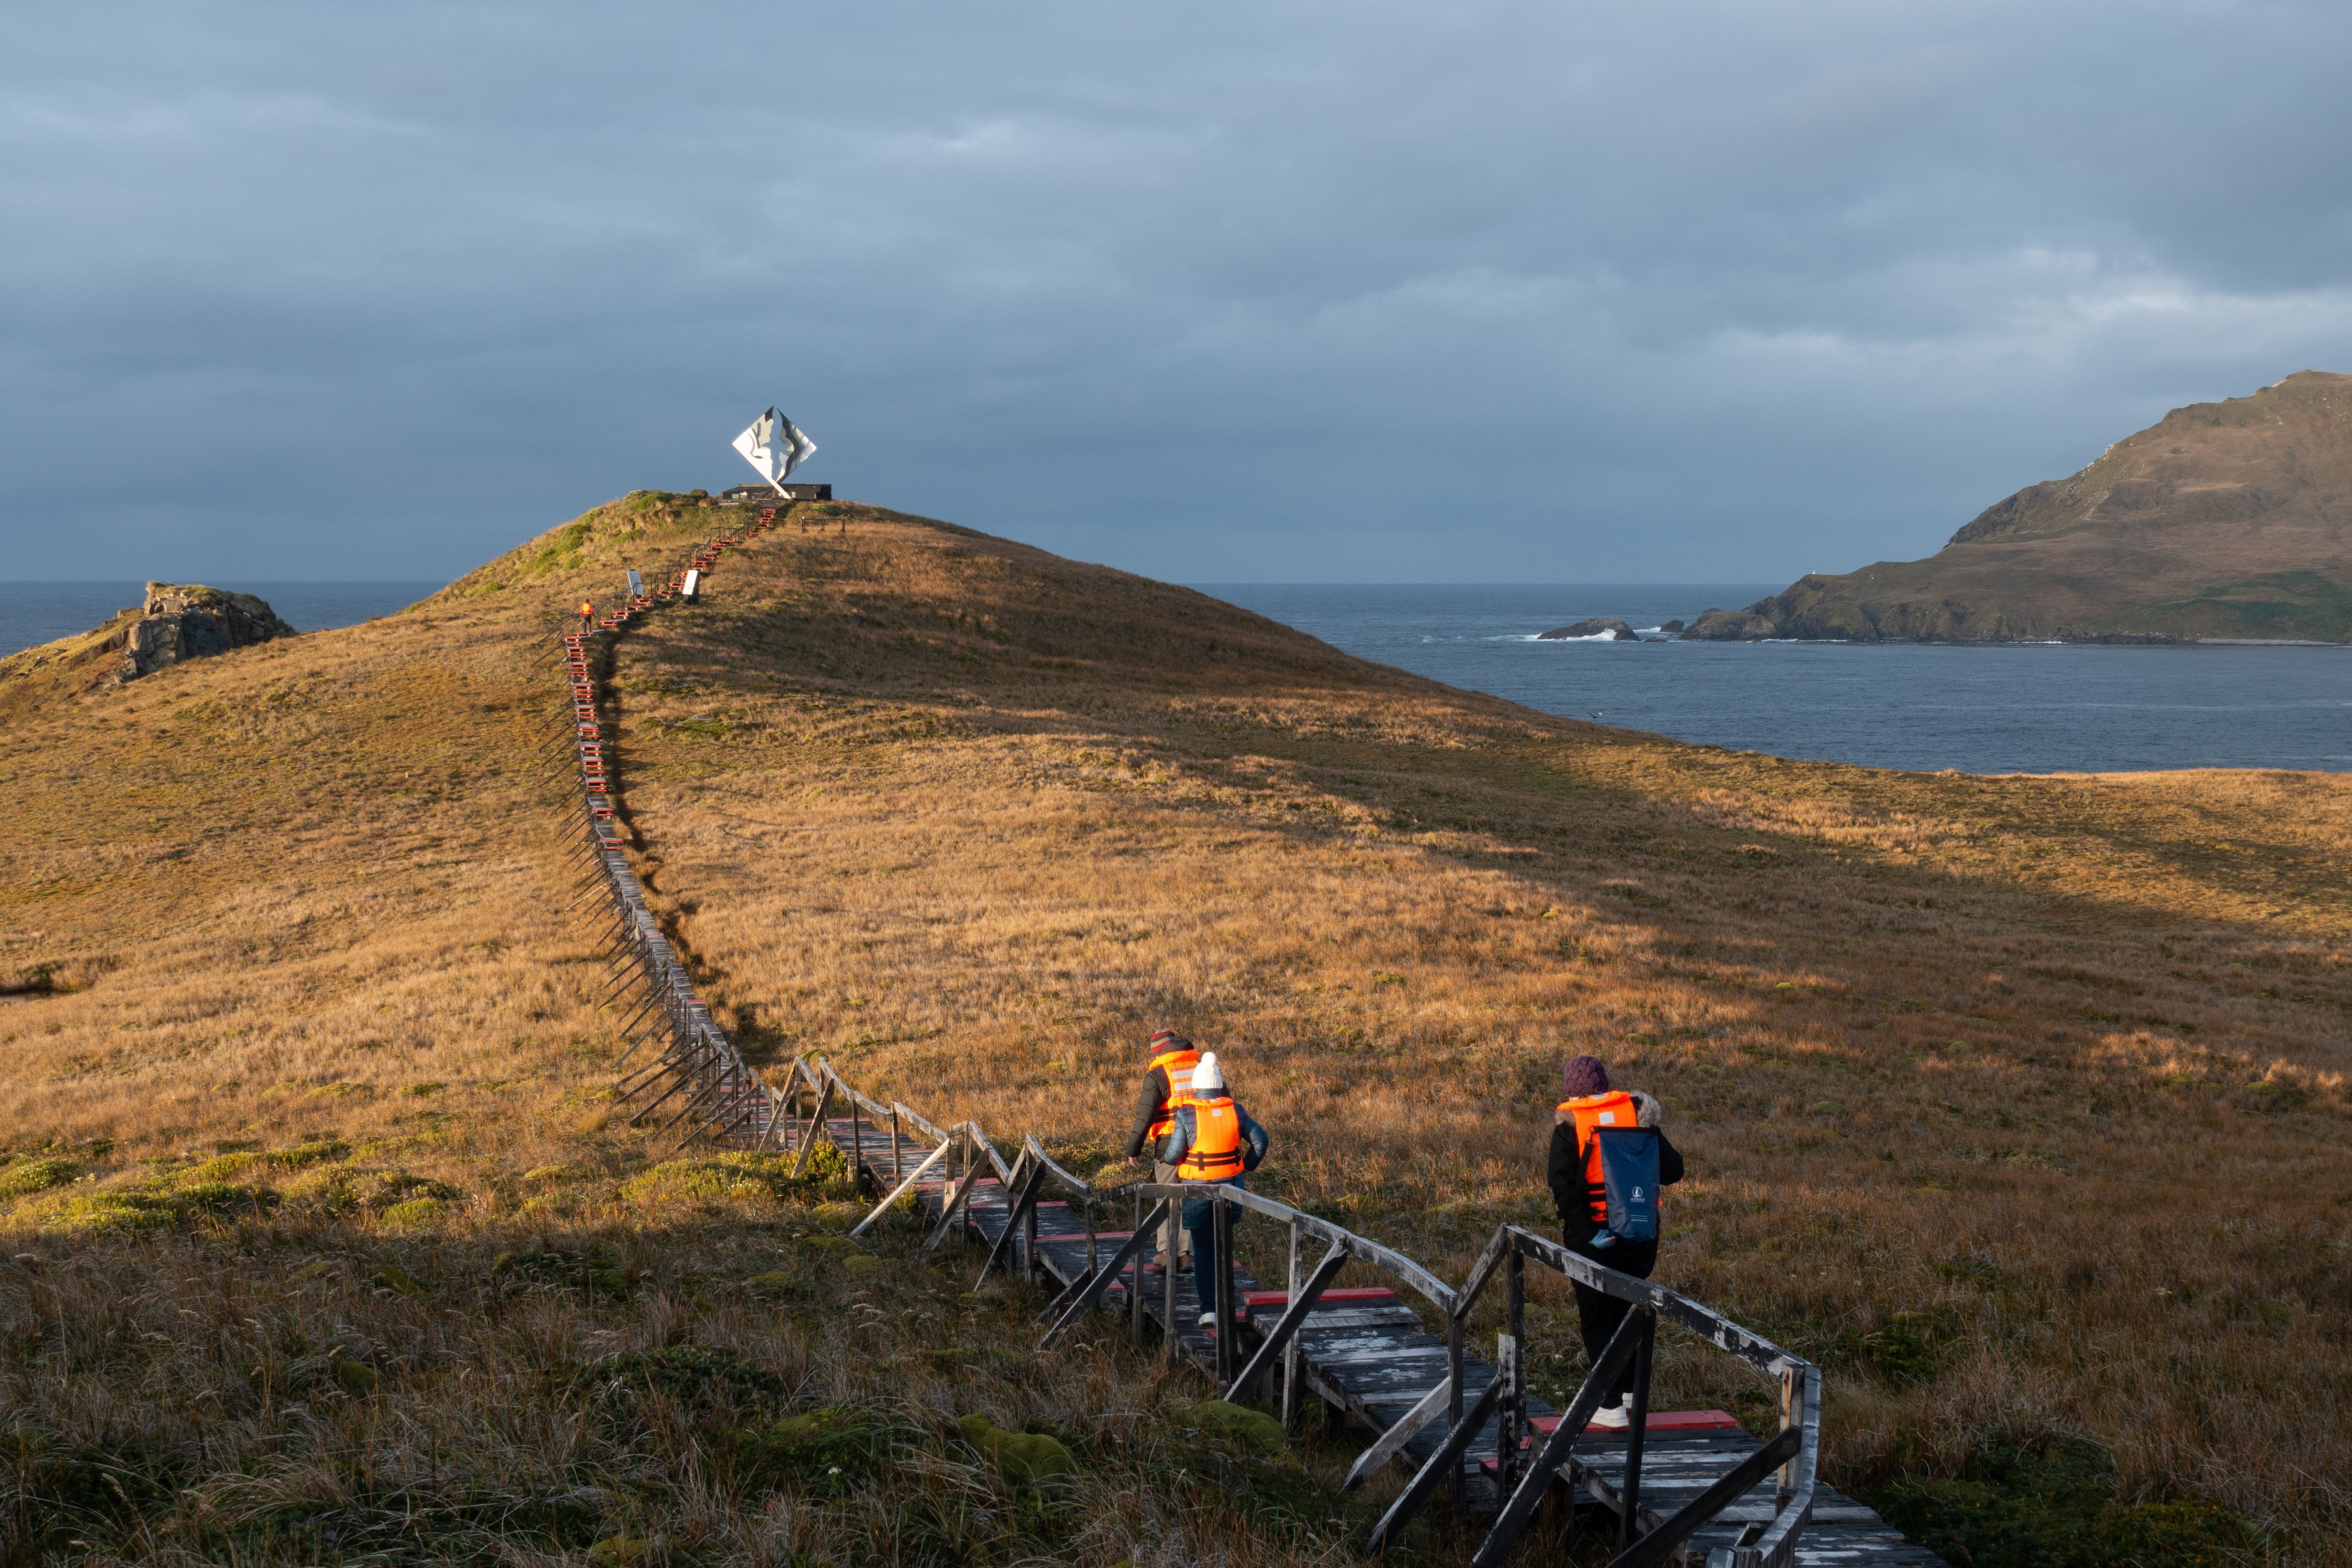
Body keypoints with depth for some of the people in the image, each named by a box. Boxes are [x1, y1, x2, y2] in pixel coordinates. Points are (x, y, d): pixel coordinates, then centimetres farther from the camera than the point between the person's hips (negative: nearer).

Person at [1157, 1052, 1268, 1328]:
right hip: (1229, 1187, 2)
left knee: (1203, 1248, 5)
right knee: (1223, 1241, 19)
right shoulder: (1234, 1110, -3)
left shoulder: (1186, 1114, -12)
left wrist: (1168, 1158, 10)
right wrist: (1246, 1166, 13)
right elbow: (1259, 1140, -2)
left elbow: (1173, 1154, -13)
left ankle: (1208, 1308, -2)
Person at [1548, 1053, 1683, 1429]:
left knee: (1597, 1318, 7)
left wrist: (1586, 1235, -19)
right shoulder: (1637, 1112, -1)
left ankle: (1611, 1406, 6)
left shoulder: (1569, 1126, -8)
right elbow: (1671, 1171, -1)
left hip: (1592, 1238, -3)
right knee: (1626, 1310, 22)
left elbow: (1564, 1187, -19)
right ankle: (1628, 1390, 28)